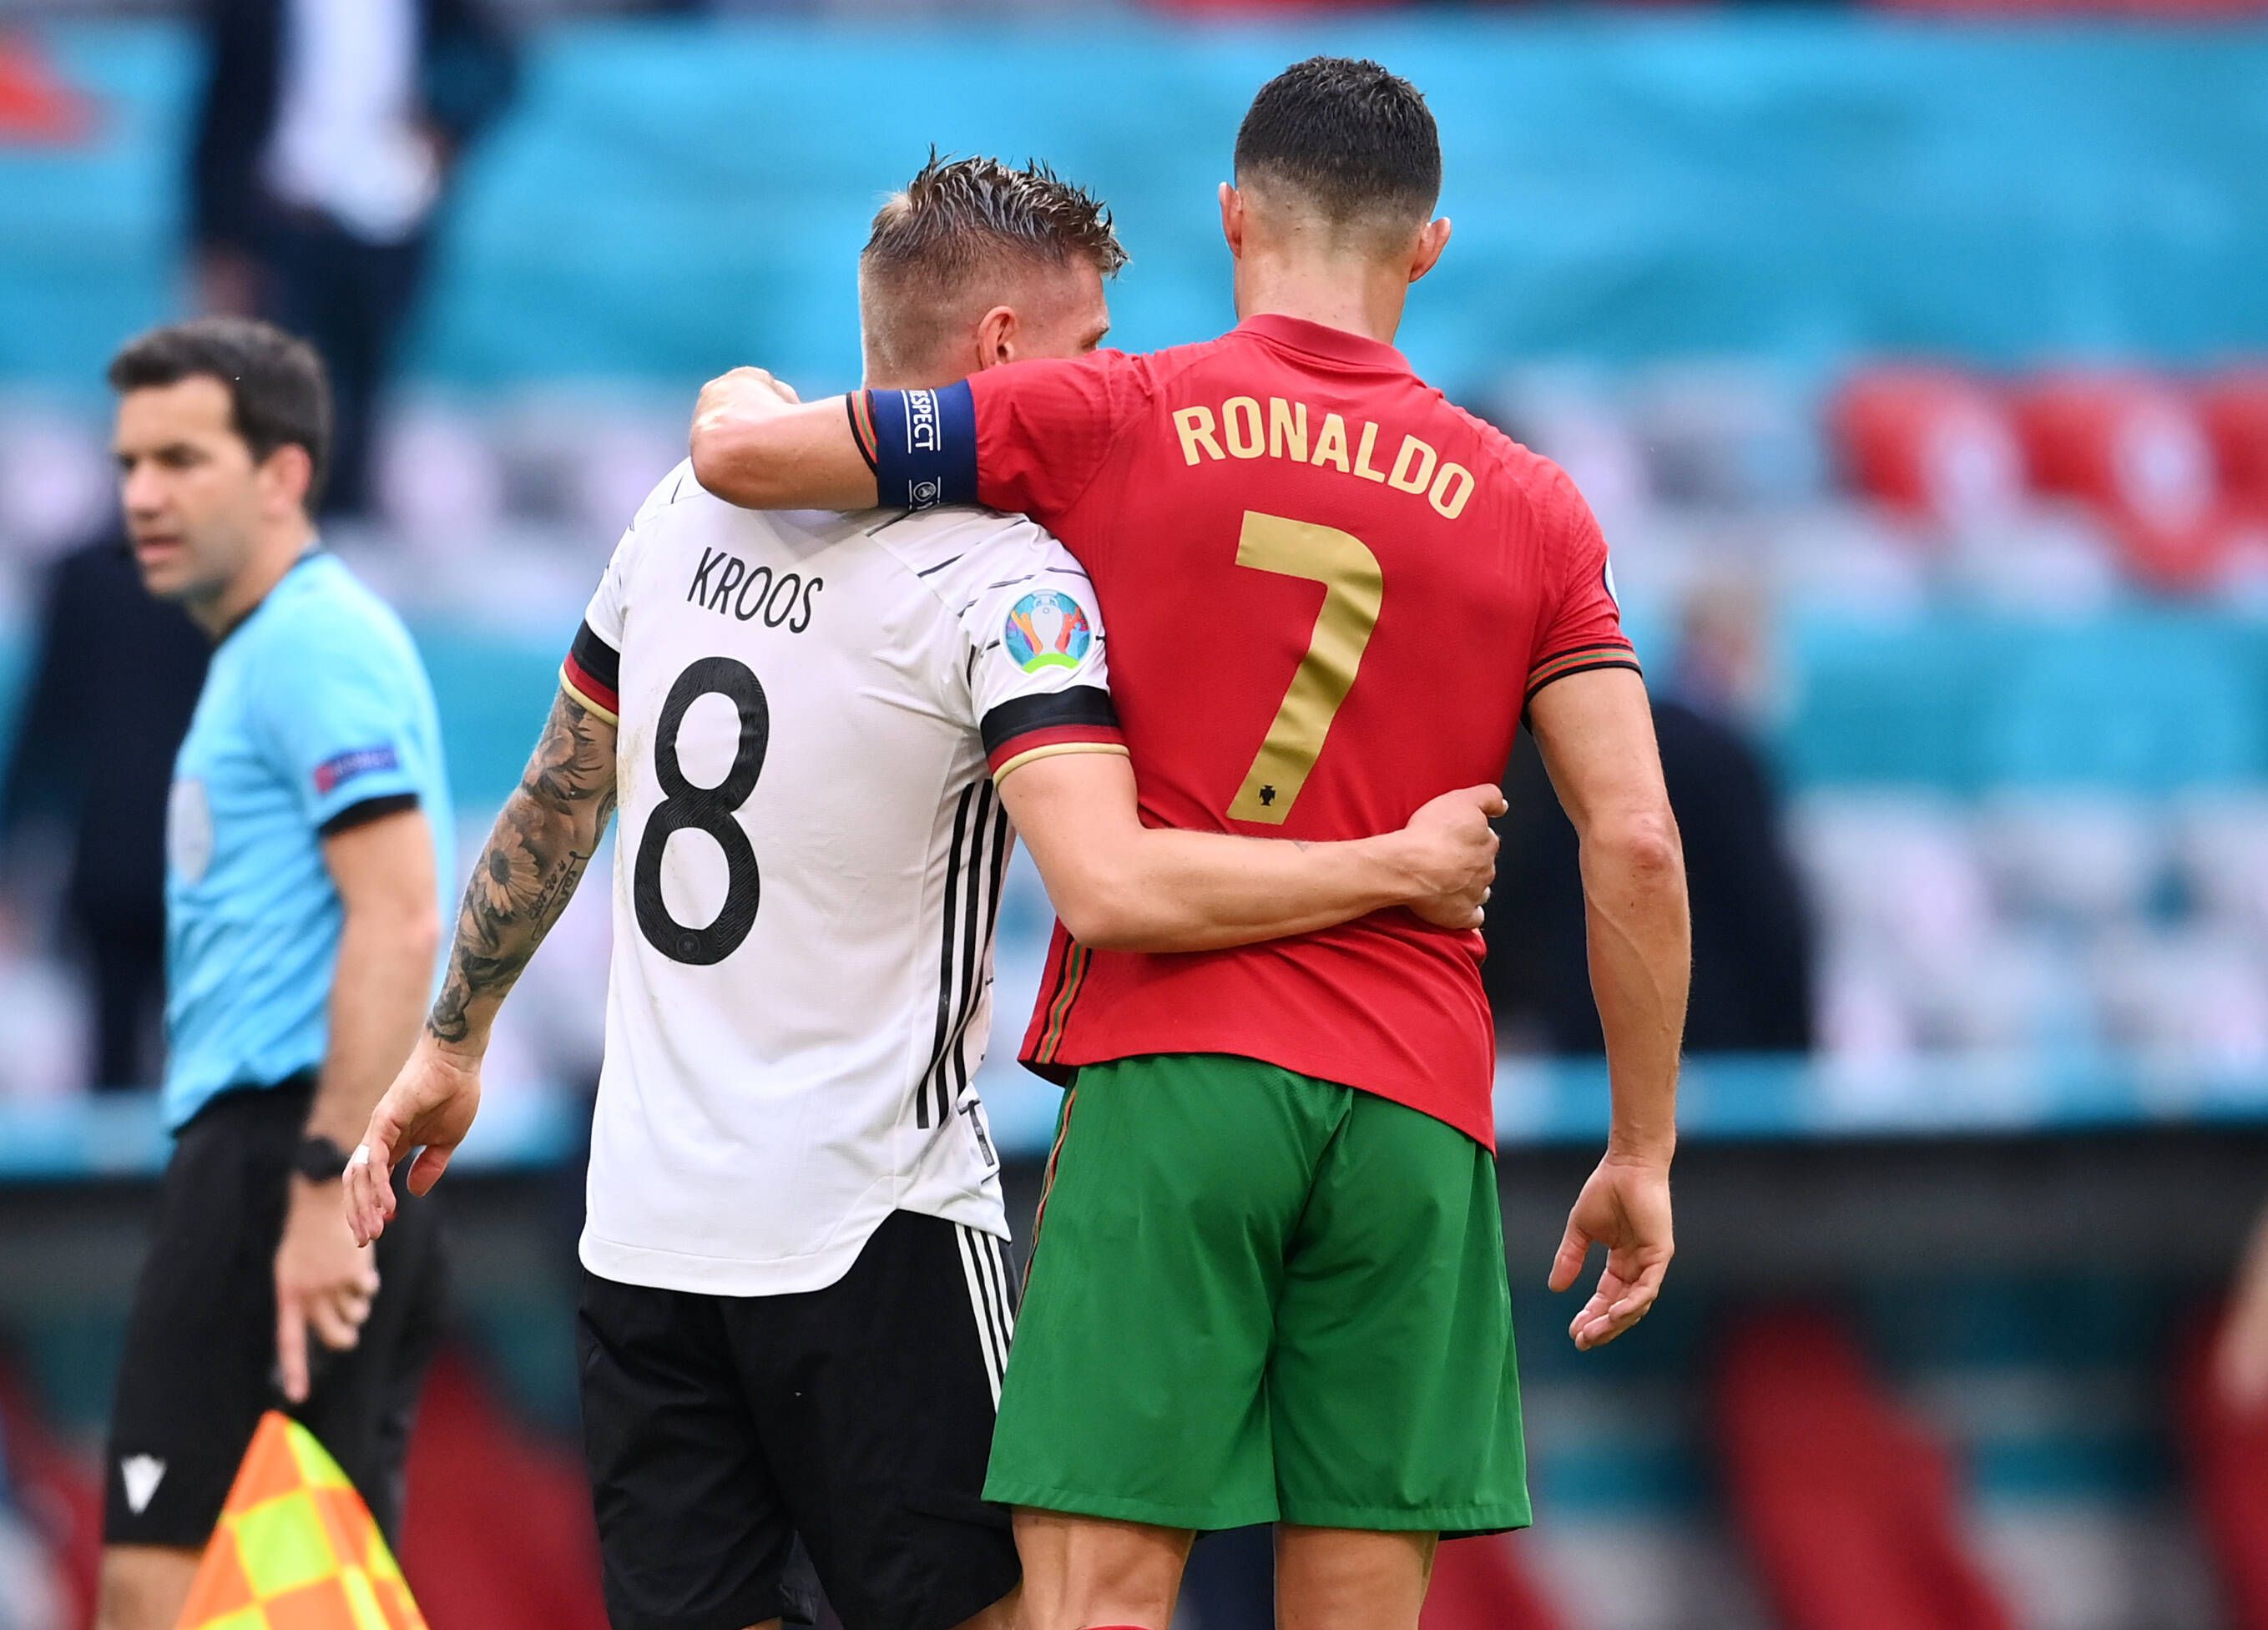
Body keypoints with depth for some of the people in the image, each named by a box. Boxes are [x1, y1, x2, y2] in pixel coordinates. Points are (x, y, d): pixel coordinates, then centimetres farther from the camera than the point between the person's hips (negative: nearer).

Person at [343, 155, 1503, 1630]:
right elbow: (1115, 889, -28)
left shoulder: (689, 510, 6)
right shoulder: (1002, 581, -14)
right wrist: (1403, 868, -17)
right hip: (870, 1231, -6)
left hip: (642, 1221, 6)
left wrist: (452, 1044, 30)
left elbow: (553, 805, 18)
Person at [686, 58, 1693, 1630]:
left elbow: (740, 452, 5)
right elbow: (1637, 845, 3)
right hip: (1417, 1105, 2)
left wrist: (746, 400, 29)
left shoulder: (1109, 421, 3)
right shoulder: (1530, 508, 9)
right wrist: (1644, 1154, 10)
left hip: (1168, 1066, -2)